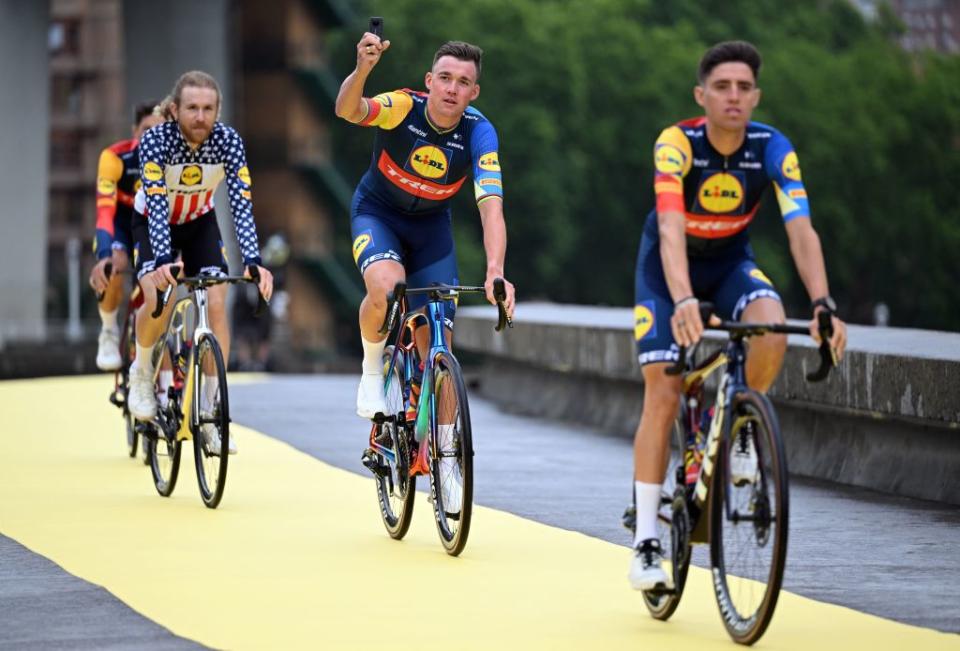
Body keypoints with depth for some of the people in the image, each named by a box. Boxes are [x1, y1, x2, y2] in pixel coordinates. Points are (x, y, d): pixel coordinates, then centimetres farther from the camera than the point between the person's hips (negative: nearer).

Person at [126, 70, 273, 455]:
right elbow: (156, 205, -39)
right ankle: (142, 372, 3)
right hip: (154, 223, -2)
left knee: (217, 304, -15)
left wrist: (252, 261, -43)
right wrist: (163, 260, -53)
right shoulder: (155, 141, -31)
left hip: (200, 223, 2)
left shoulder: (227, 141, -25)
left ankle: (209, 411, -5)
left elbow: (241, 204, -30)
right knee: (158, 298, -27)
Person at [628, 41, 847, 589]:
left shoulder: (773, 149, -22)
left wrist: (823, 304, -46)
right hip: (668, 267, -2)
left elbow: (801, 231, -30)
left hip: (731, 261, 2)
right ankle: (646, 540, -4)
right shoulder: (677, 144, -28)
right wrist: (683, 302, -58)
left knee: (772, 328, -31)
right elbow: (671, 228, -41)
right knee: (663, 394, -11)